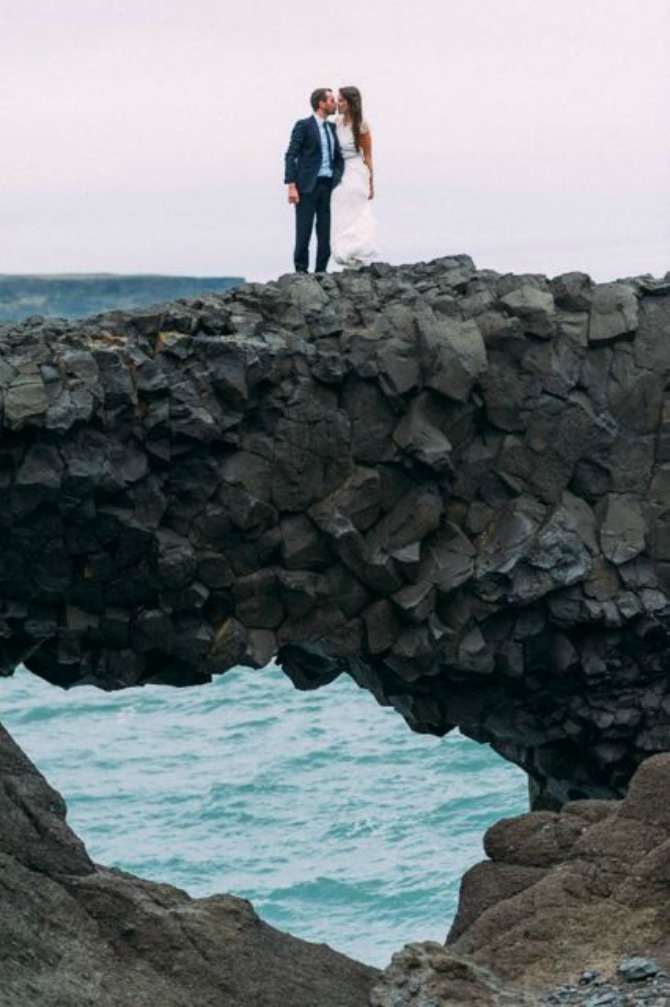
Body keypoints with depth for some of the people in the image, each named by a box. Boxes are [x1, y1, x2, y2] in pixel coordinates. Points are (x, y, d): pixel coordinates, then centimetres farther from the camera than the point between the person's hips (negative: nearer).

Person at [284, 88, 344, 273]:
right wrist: (291, 186, -15)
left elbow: (338, 157, 21)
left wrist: (338, 178, 4)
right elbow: (291, 156, -7)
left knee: (325, 231, 4)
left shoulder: (332, 128, 15)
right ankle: (301, 271, 3)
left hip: (328, 186, 6)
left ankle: (321, 271, 9)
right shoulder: (303, 126, -3)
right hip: (308, 186, -6)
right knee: (304, 231, -3)